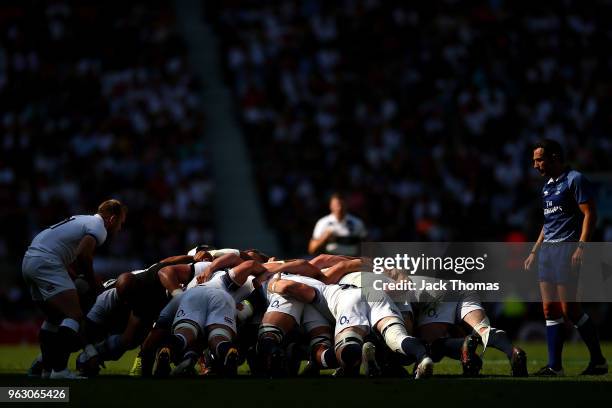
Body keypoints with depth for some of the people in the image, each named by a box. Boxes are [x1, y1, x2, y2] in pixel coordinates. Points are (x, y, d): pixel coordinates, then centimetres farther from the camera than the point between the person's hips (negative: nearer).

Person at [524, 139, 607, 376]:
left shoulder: (575, 180, -8)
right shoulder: (548, 186, 19)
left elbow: (590, 214, -13)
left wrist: (581, 246, -22)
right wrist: (534, 251, 24)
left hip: (567, 248, -9)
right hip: (547, 249, 9)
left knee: (569, 309, -10)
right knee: (550, 309, 3)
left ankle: (598, 361, 1)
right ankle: (554, 366, 4)